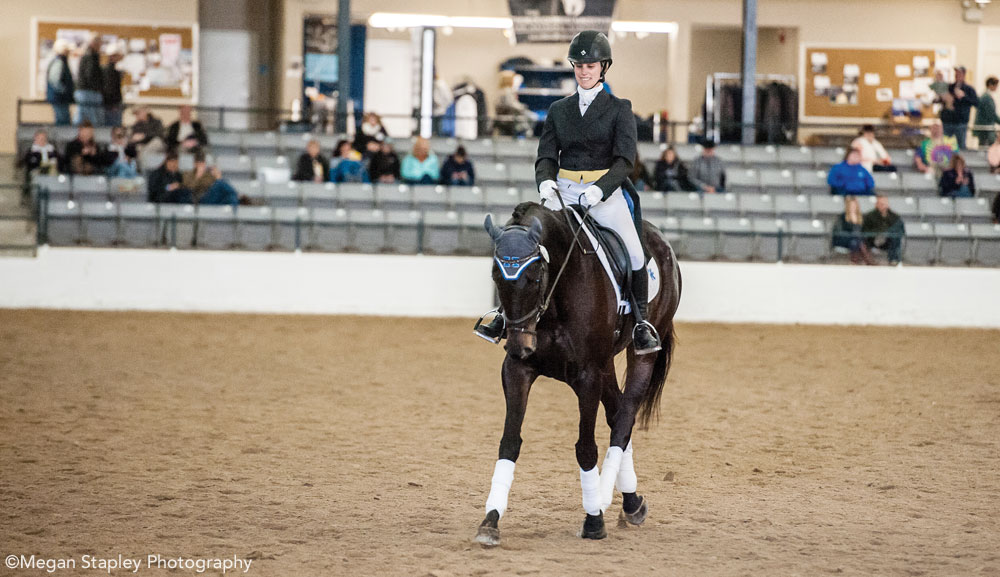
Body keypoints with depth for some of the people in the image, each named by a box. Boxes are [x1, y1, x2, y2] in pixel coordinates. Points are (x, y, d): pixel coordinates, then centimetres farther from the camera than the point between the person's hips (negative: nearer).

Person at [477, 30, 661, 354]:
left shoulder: (619, 109, 2)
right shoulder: (558, 110, 11)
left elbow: (625, 159, -7)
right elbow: (546, 156, 6)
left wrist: (598, 190, -23)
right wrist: (545, 183, -16)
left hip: (605, 192, -2)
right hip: (564, 191, 2)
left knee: (634, 252, -17)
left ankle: (641, 324, -3)